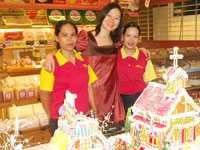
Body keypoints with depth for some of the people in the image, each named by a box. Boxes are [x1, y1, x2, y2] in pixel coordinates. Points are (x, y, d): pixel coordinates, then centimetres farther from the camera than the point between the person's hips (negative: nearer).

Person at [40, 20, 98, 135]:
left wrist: (95, 112, 8)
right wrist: (53, 118, -2)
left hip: (84, 118, 4)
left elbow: (89, 87, 9)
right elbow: (44, 94, -5)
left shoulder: (84, 60, 4)